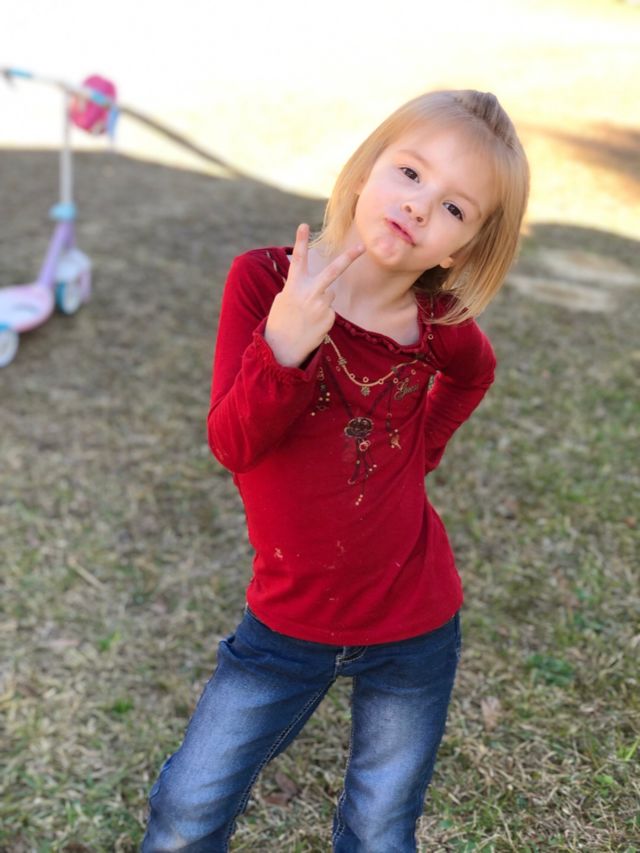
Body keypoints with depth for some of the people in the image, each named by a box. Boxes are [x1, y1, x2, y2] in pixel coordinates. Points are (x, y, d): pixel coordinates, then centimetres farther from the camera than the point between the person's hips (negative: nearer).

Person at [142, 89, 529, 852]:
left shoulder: (441, 326, -12)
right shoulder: (265, 280, -15)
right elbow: (232, 445, -21)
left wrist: (422, 446, 0)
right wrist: (284, 347, -37)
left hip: (415, 625, 1)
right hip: (290, 617, 0)